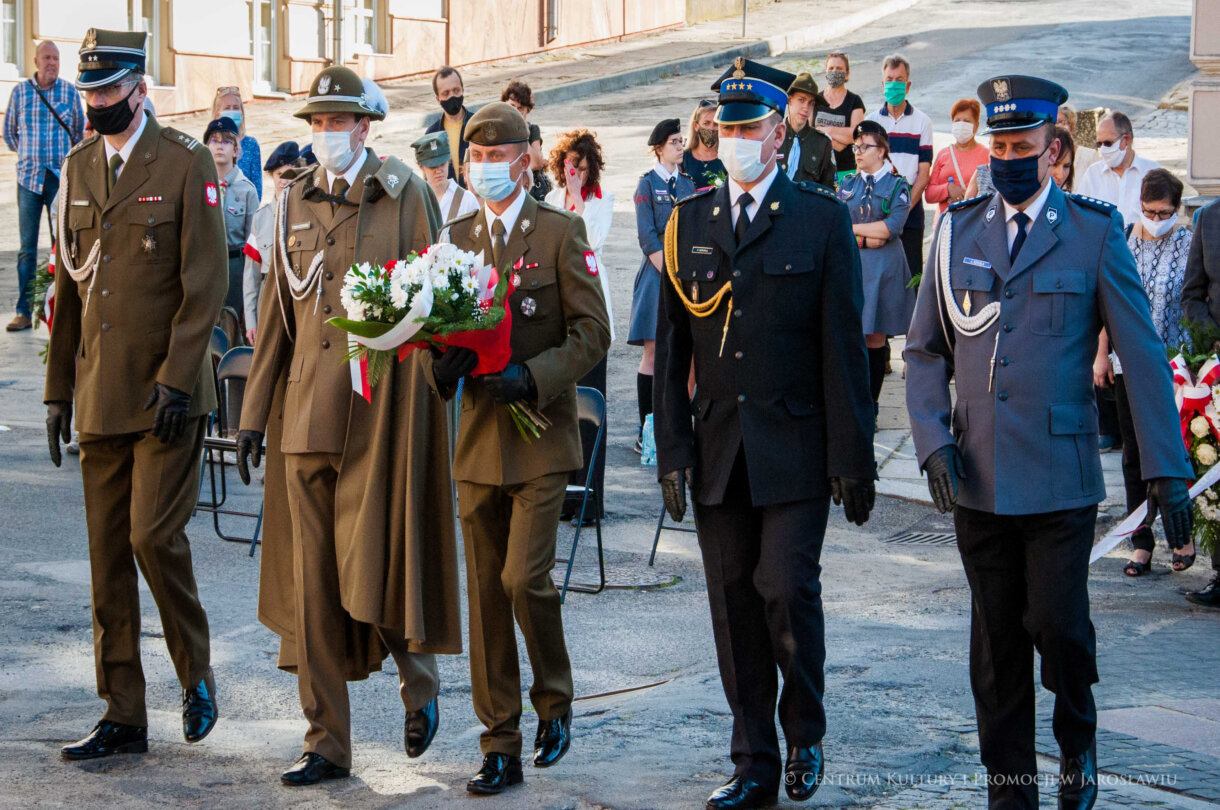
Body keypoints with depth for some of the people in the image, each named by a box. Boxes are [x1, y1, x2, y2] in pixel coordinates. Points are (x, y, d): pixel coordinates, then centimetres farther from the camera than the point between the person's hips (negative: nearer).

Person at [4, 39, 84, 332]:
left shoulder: (69, 91, 1)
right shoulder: (20, 92, 2)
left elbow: (79, 131, 14)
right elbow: (9, 131, 14)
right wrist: (28, 155, 11)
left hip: (61, 178, 0)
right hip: (29, 177, 0)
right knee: (27, 248, 2)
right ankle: (24, 312, 4)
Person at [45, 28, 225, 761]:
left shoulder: (186, 164, -5)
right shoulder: (78, 168, 12)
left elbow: (205, 284, -10)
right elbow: (69, 285, 16)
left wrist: (176, 380, -16)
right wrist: (59, 388, 13)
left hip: (168, 391, -6)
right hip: (101, 392, 6)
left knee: (154, 534, -12)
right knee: (107, 553, 6)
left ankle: (197, 673, 13)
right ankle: (123, 716, 13)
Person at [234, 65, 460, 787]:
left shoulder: (405, 197, -2)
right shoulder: (297, 203, 12)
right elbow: (278, 316, 15)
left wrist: (428, 410, -9)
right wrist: (255, 414, 11)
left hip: (381, 415, -4)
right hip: (305, 417, 5)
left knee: (374, 568, -5)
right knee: (312, 585, 4)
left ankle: (421, 682, 25)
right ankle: (327, 745, 12)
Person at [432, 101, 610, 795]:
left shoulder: (561, 232, -3)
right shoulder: (455, 237, 11)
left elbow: (592, 334, -6)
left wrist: (531, 378, -19)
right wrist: (442, 366, -8)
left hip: (541, 435, -4)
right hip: (479, 439, 4)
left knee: (524, 578, -13)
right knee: (486, 594, 5)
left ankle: (555, 700, 14)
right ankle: (501, 747, 12)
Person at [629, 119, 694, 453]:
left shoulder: (688, 184, 14)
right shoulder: (647, 184, -1)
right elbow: (647, 237, -7)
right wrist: (670, 273, -13)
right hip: (657, 273, -5)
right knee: (653, 350, -6)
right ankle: (647, 429, -4)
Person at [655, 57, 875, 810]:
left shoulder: (822, 218, 0)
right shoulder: (689, 221, 9)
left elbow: (843, 345, -3)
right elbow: (671, 348, 9)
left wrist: (851, 456, -6)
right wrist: (672, 450, 3)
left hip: (795, 450, -3)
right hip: (718, 452, 4)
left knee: (788, 588, -12)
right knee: (734, 606, 6)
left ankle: (805, 733, 13)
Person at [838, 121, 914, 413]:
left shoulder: (897, 186, 2)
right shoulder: (847, 185, 11)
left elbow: (892, 228, -11)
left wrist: (851, 228, -6)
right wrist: (866, 238, -11)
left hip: (882, 269, -2)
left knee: (875, 339, -1)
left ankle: (870, 406, 6)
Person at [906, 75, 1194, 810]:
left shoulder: (1095, 232, 0)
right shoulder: (959, 231, 8)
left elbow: (1143, 356, -1)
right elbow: (926, 351, 12)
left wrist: (1166, 469, -6)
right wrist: (933, 440, -4)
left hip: (1061, 474, -3)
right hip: (977, 475, 3)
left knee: (1058, 623, -7)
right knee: (996, 637, 7)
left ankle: (1079, 742, 22)